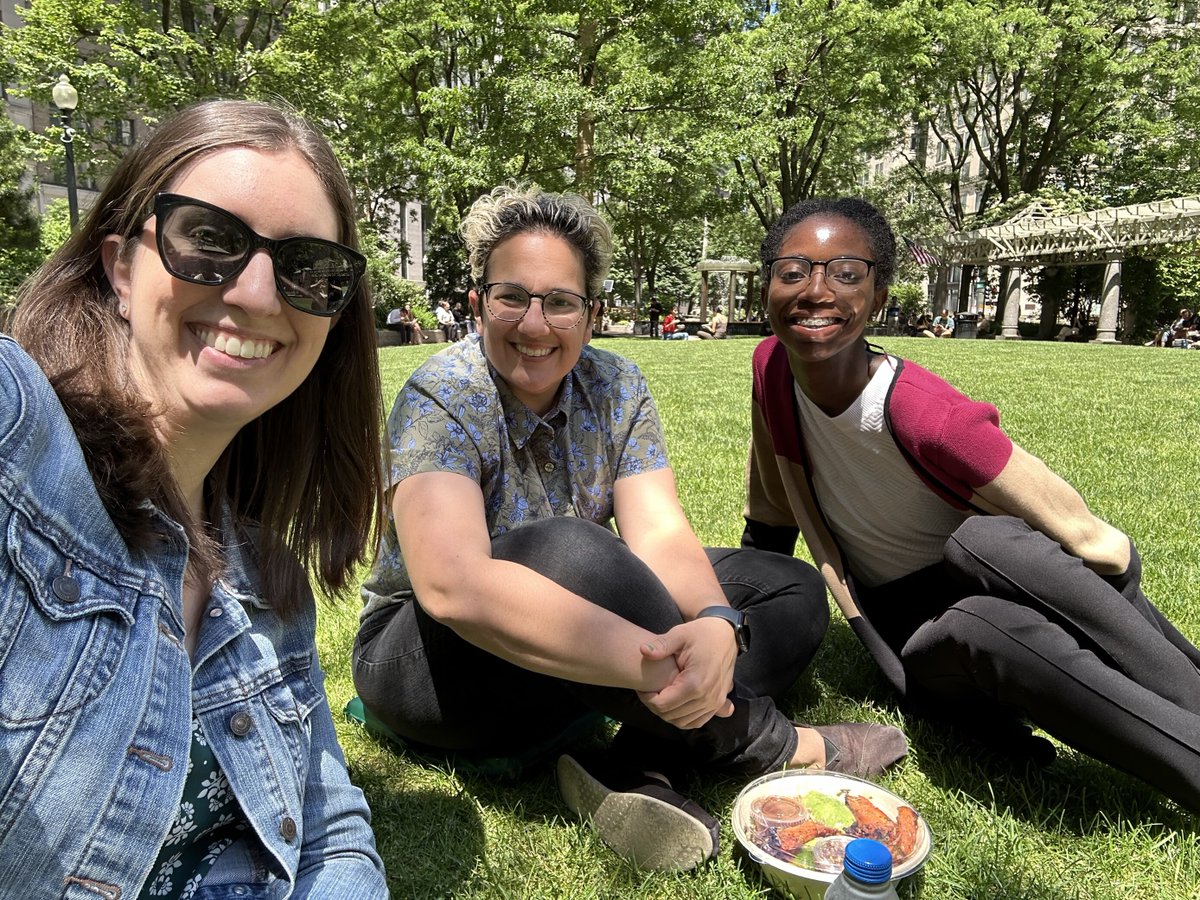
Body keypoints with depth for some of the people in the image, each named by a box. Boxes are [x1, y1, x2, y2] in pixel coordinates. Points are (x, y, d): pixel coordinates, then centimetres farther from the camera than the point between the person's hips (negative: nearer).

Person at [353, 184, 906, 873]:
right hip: (434, 657, -5)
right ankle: (771, 745, -18)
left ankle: (638, 771, -24)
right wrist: (652, 663, -42)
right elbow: (452, 585, -37)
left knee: (793, 592, -4)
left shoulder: (617, 388, -5)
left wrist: (718, 625, -37)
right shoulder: (441, 400, -21)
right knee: (558, 552, -37)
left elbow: (662, 536, -14)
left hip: (575, 663, 6)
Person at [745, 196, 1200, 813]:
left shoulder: (928, 418, -27)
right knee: (975, 629, -35)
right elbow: (770, 519, 4)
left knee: (985, 544, -37)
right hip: (917, 638, 2)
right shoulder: (771, 367, -12)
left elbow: (1102, 547, -20)